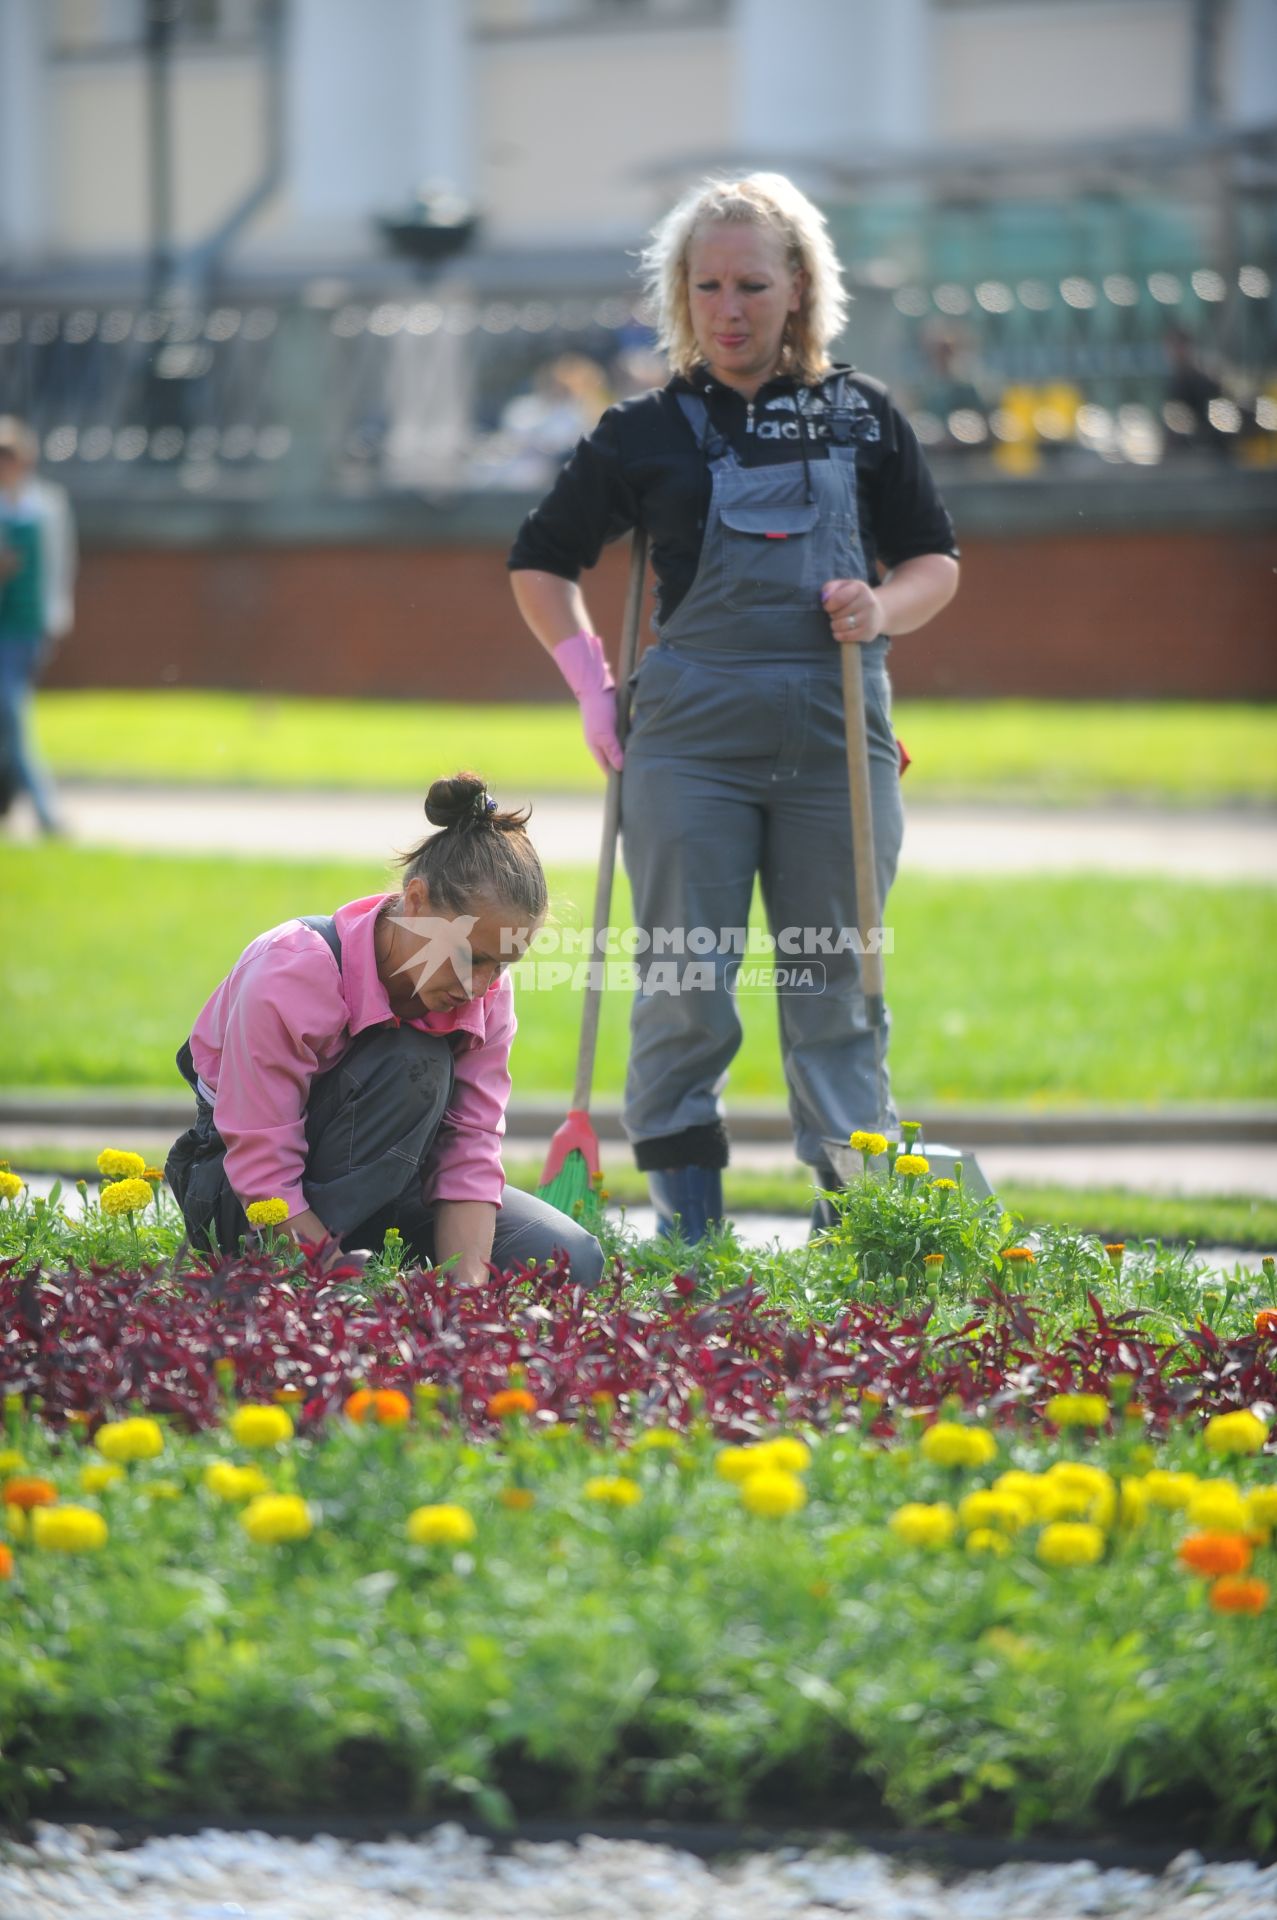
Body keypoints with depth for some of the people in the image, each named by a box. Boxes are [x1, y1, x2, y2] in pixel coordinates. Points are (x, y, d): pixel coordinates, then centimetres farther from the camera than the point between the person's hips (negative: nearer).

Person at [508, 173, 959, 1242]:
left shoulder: (861, 417, 9)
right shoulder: (648, 433, 6)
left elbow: (936, 562, 16)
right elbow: (542, 563, 16)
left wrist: (883, 610, -6)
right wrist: (592, 684, 4)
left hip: (838, 733, 1)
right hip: (690, 739, -1)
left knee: (836, 983, 4)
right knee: (685, 987, -2)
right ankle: (686, 1227, 5)